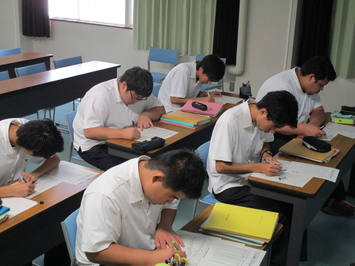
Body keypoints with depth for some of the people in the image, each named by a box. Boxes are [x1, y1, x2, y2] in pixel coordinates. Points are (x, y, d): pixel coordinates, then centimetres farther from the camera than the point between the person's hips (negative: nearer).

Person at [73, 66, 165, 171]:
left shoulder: (138, 93, 2)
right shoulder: (100, 95, -21)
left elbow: (160, 109, 10)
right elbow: (89, 131, -29)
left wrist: (146, 114, -13)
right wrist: (122, 133, -42)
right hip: (94, 146, -7)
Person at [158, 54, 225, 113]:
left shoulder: (199, 74, 1)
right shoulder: (184, 70, -21)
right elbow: (174, 99, -25)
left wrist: (208, 94, 0)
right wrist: (202, 100, -23)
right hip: (170, 111, -7)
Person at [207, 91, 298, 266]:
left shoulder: (262, 118, -5)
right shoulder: (230, 121, -26)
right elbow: (221, 166, -22)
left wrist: (267, 155, -7)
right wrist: (258, 167, -25)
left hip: (250, 179, 7)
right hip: (228, 185, -7)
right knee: (279, 213, -19)